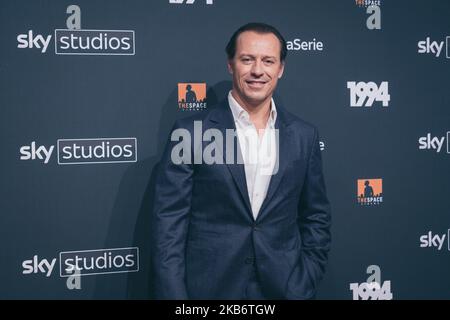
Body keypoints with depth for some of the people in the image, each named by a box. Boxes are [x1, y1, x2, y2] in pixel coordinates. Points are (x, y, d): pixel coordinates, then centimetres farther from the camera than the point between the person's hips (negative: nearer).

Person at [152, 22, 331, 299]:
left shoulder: (304, 136, 2)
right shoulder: (191, 132, -7)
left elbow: (316, 218, 7)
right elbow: (169, 223, -7)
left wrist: (305, 287, 0)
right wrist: (174, 295, -12)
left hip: (283, 288, 3)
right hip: (208, 288, -2)